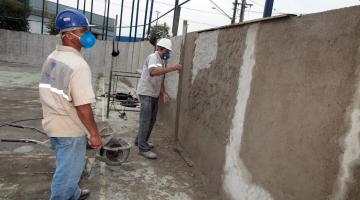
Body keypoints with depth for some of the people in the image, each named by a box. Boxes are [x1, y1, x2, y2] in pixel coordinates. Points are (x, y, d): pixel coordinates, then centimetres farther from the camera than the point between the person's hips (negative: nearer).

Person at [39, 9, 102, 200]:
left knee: (67, 166, 27)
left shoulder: (52, 57, 5)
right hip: (69, 128, -9)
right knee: (67, 171, 9)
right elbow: (82, 106, -26)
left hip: (53, 124, 9)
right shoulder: (78, 64, -24)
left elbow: (51, 94, 12)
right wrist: (94, 133, -17)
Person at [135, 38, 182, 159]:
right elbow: (153, 72, -37)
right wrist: (172, 68, -35)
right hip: (146, 93, -9)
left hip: (154, 94, 9)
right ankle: (143, 148, 0)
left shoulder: (162, 61, 13)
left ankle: (140, 140, 31)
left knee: (152, 120, 16)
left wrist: (164, 94, 2)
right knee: (145, 121, -6)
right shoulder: (153, 57, -15)